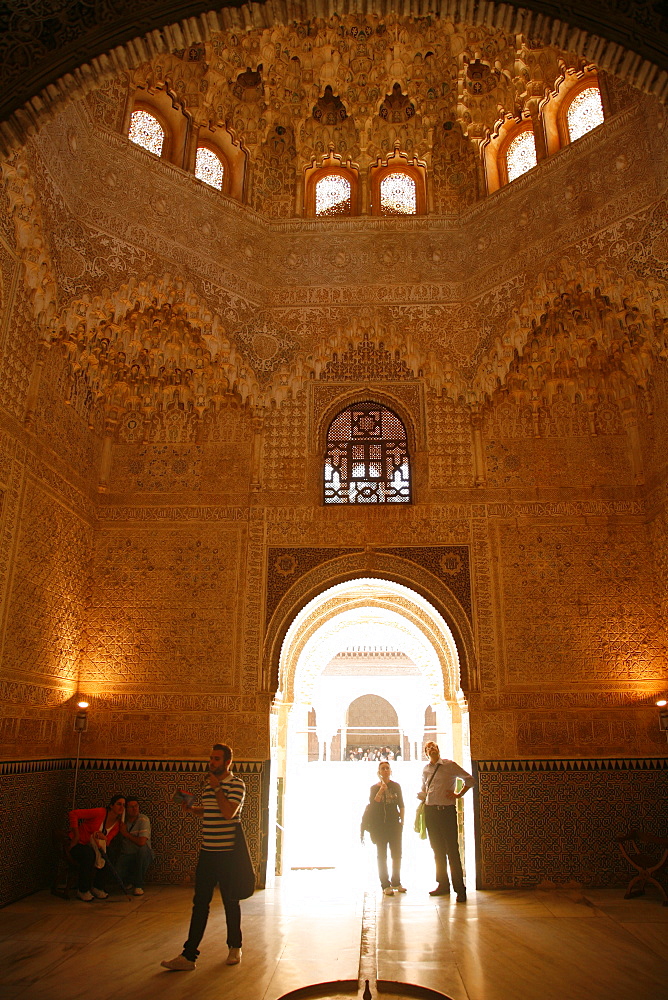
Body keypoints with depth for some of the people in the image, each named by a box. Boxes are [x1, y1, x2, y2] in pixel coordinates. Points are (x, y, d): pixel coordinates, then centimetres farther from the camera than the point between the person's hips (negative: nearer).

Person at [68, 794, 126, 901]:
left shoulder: (118, 824, -2)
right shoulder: (100, 813, -22)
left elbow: (107, 842, -4)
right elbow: (73, 814, -22)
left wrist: (103, 837, -28)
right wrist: (76, 836, -19)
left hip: (92, 847, 6)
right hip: (76, 844, -6)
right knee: (89, 854, -34)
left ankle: (97, 888, -7)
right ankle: (82, 891, -19)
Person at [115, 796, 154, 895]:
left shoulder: (143, 819, -16)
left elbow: (141, 842, -27)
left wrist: (126, 834, -15)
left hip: (143, 855, -3)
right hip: (126, 855, 3)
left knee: (143, 849, -36)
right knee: (117, 874, -23)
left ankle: (139, 885, -16)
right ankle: (128, 882, 18)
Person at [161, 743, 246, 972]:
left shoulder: (236, 784, -11)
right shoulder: (208, 784, 11)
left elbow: (228, 812, -25)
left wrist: (217, 788, -18)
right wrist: (191, 809, 8)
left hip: (227, 852, -6)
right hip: (207, 851, 6)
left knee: (230, 901, 9)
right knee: (200, 903, 6)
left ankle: (235, 947, 26)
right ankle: (189, 955, 10)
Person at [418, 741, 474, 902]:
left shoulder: (449, 765, -3)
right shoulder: (425, 770, 11)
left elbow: (469, 779, 3)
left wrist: (459, 795, -3)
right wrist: (421, 794, 4)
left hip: (447, 810, -5)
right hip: (430, 811, 5)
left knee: (452, 850, -6)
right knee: (437, 850, 11)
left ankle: (460, 889, -1)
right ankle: (443, 885, 22)